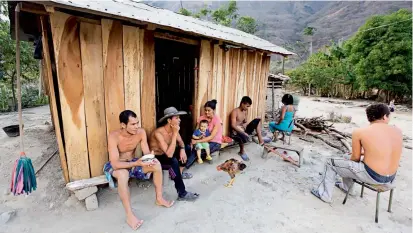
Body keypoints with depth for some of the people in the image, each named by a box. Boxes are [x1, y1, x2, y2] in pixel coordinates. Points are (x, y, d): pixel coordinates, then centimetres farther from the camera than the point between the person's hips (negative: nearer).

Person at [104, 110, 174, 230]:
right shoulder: (114, 136, -29)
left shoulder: (141, 132, -16)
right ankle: (129, 215, -27)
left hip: (132, 163, 4)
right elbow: (115, 164, -32)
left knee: (156, 164, -17)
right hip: (115, 166, -4)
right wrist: (137, 163, -44)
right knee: (123, 174, -39)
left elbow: (147, 153, -12)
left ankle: (159, 199, 0)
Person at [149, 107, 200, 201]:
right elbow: (169, 154, -39)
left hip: (166, 154, 8)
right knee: (174, 161, -35)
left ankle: (179, 173, 16)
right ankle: (182, 194, -25)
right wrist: (175, 134, -38)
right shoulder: (158, 133, -32)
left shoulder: (173, 129, -9)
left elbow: (180, 142, 7)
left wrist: (182, 149, -16)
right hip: (156, 158, -8)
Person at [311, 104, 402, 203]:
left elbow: (355, 158, -6)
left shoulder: (359, 132, -14)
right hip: (390, 178, 6)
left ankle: (325, 195, 19)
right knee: (349, 162, 31)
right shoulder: (398, 131, 0)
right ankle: (346, 187, 52)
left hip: (370, 176, -6)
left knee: (331, 162, 11)